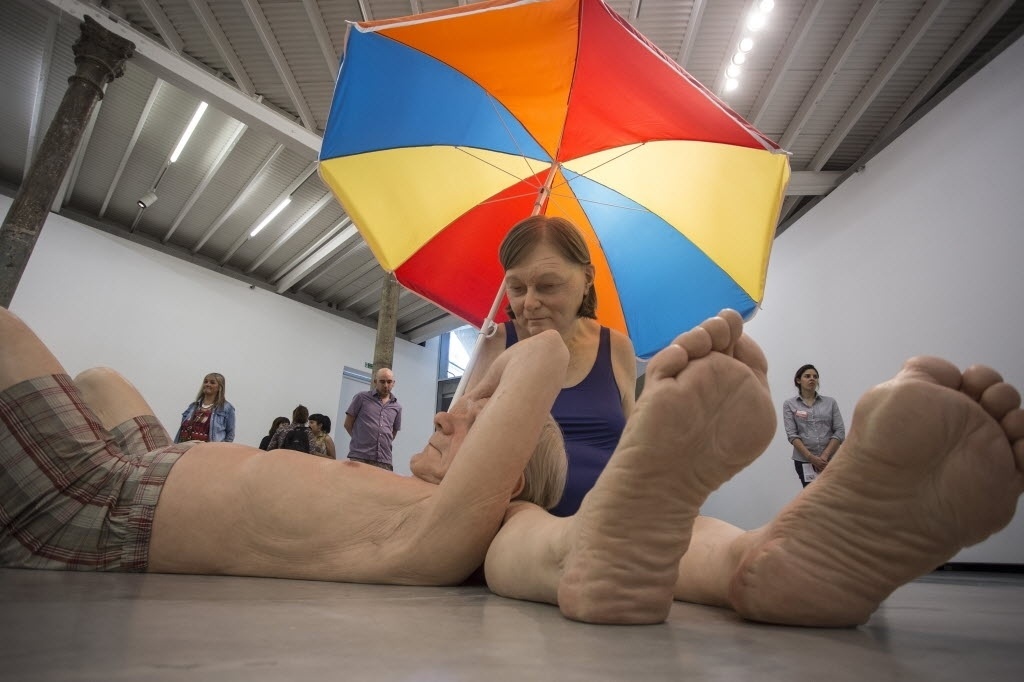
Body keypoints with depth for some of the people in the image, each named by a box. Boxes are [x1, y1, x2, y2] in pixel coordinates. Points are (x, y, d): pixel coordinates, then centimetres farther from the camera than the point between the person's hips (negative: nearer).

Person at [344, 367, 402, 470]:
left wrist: (384, 443, 13)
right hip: (359, 457, -2)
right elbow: (348, 424, 8)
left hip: (384, 460, 2)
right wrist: (360, 439, 9)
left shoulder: (397, 407, 14)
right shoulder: (362, 397, 5)